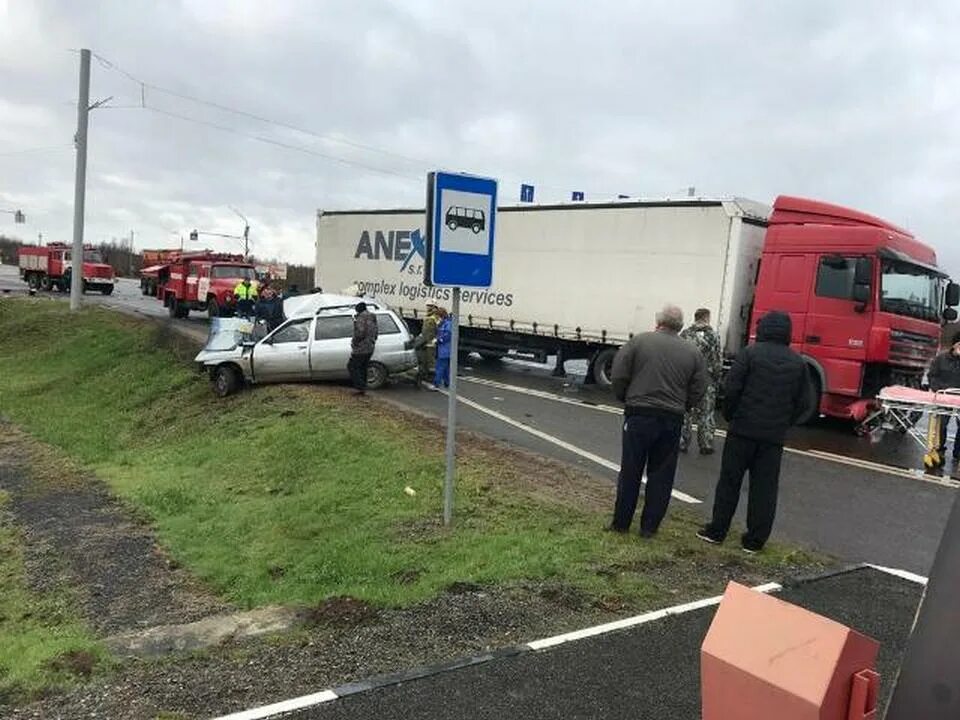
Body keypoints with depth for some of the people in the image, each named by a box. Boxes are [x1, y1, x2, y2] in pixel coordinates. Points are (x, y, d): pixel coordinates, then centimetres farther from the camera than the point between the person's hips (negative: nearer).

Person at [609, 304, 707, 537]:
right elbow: (698, 391, 3)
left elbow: (618, 376, -5)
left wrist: (626, 399, 11)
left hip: (639, 415, -2)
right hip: (672, 420, 2)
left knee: (630, 472, 7)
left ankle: (621, 523, 15)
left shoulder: (639, 341, -3)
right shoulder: (693, 352, 5)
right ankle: (649, 526, 15)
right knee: (661, 475, 11)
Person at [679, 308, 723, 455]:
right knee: (706, 415, 8)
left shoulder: (685, 334, 2)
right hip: (706, 381, -2)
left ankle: (682, 443, 14)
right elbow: (717, 362, -6)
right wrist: (717, 380, 5)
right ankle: (706, 445, 12)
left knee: (685, 414, 10)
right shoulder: (713, 336, -5)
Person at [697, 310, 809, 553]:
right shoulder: (798, 362, 7)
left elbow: (731, 388, -11)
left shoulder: (750, 353, -6)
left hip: (743, 429, -3)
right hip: (774, 435, 3)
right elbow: (802, 402, 8)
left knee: (730, 481, 6)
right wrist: (783, 424, 16)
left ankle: (717, 531, 12)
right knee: (765, 487, 7)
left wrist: (730, 416, 3)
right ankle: (755, 540, 11)